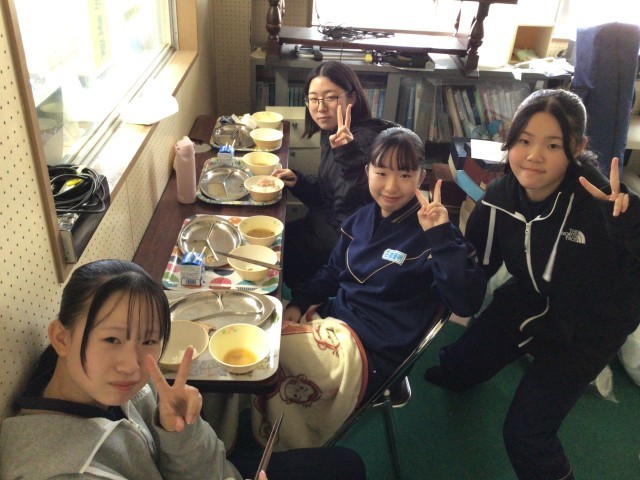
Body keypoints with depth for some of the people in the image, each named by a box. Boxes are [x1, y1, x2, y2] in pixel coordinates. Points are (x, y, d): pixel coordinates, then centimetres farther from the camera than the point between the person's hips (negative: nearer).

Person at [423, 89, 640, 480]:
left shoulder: (597, 199, -32)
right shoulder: (501, 196, -17)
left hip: (586, 330, -4)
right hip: (527, 305, 5)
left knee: (525, 436, -4)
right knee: (449, 372, 20)